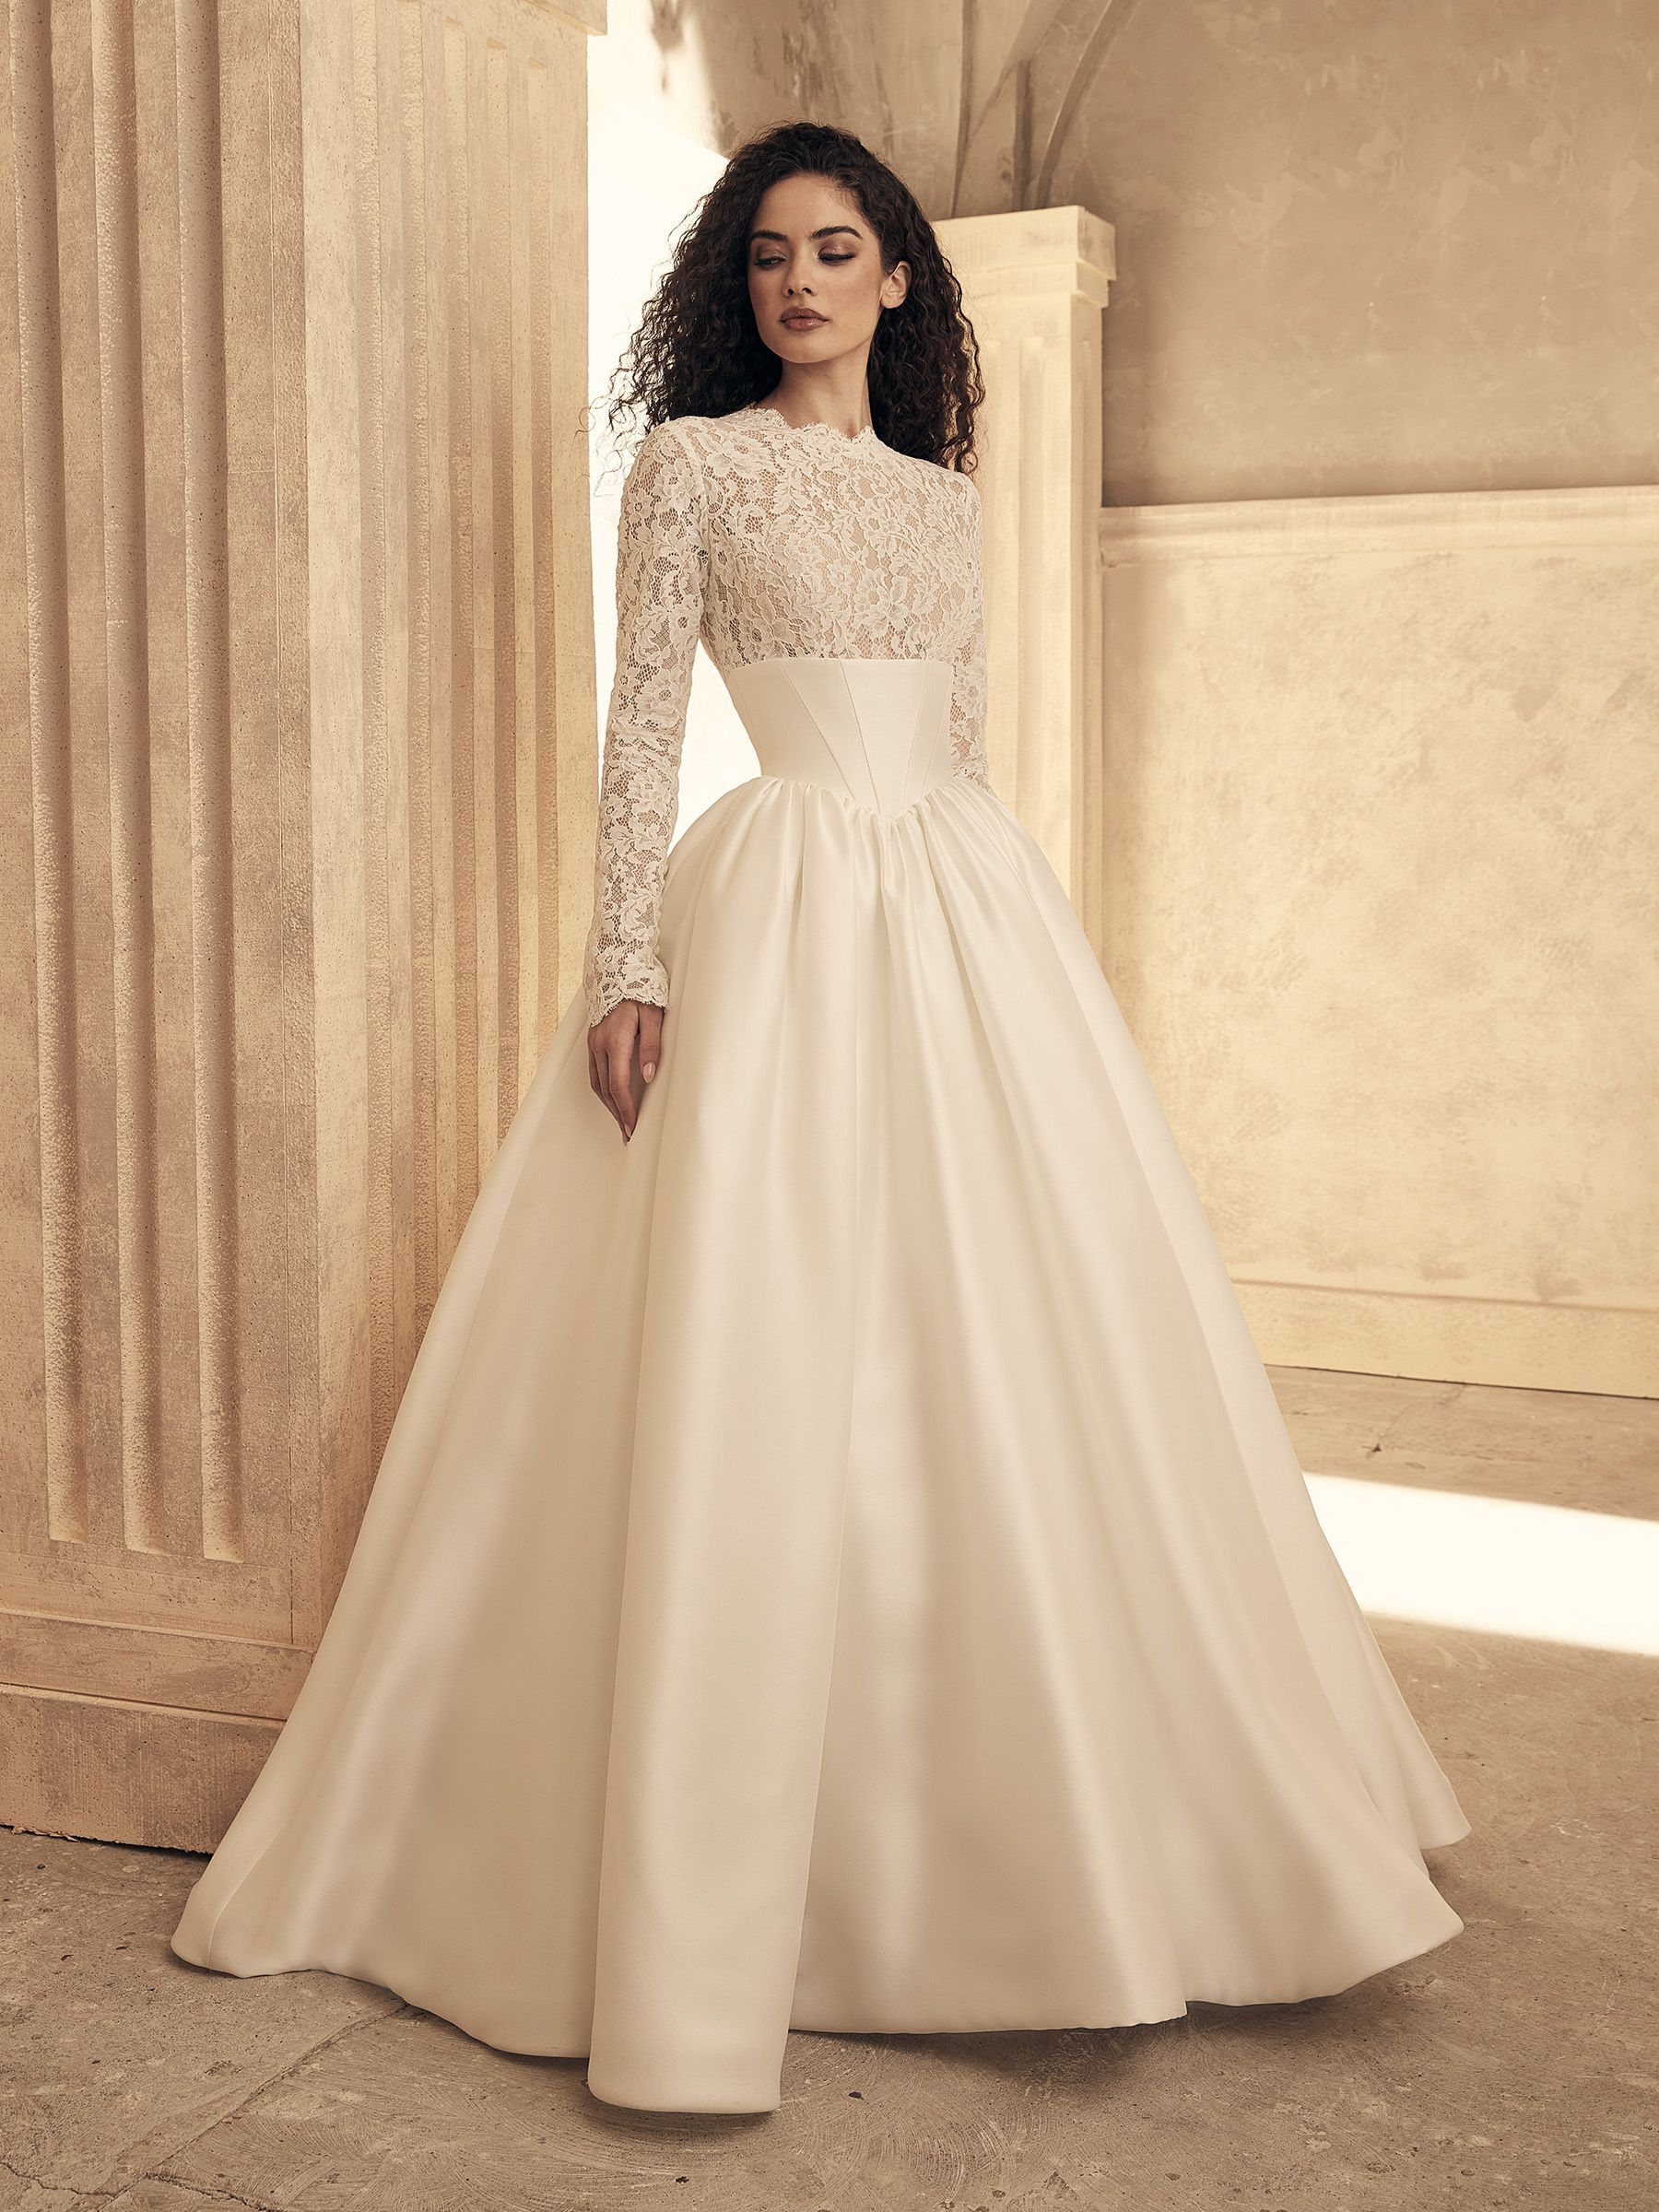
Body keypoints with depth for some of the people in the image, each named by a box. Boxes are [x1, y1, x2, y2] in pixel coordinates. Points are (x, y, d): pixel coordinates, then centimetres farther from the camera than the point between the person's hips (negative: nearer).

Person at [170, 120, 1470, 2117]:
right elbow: (642, 723, -4)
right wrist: (627, 965, -13)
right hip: (782, 921, -5)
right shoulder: (695, 463, 3)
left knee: (1012, 1365, 6)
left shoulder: (947, 497, 17)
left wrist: (1015, 957, 16)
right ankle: (707, 1914, 3)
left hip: (969, 922, 5)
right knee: (759, 1387, -8)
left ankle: (1052, 1837, 22)